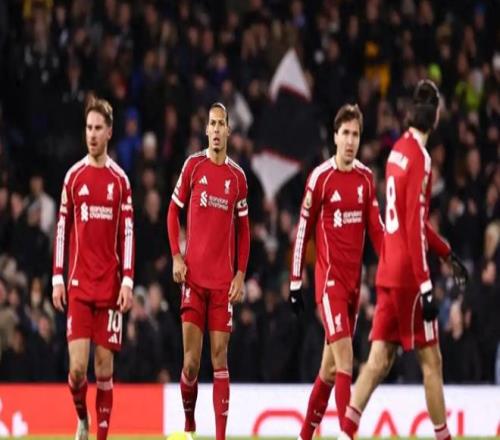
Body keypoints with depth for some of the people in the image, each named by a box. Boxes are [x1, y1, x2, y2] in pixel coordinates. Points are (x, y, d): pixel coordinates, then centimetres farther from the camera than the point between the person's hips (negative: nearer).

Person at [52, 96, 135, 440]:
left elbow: (128, 234, 2)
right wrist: (57, 278, 2)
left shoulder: (120, 180, 3)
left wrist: (127, 282, -7)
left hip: (110, 286, 0)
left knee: (105, 366, 0)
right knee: (78, 366, -8)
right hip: (78, 285, 0)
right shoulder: (73, 177, 5)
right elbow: (62, 230, 8)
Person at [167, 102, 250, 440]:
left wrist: (241, 274, 2)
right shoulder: (193, 166, 3)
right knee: (191, 361, -4)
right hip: (193, 276, -1)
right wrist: (176, 256, -2)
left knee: (220, 358, -3)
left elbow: (243, 229, 11)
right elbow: (174, 211, 10)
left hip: (223, 280, 1)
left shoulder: (238, 177, 6)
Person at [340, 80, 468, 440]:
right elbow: (414, 228, -19)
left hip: (389, 272, 8)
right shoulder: (419, 159, -16)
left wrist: (448, 254, 26)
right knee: (431, 360, 1)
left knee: (379, 359, 5)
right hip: (408, 276, -8)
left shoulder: (399, 151, 11)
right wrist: (426, 287, -18)